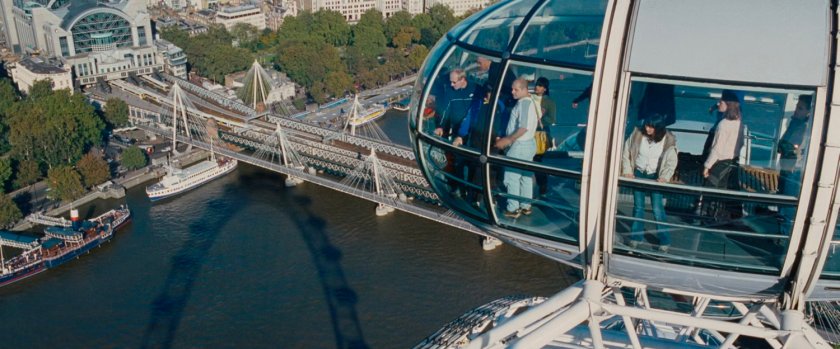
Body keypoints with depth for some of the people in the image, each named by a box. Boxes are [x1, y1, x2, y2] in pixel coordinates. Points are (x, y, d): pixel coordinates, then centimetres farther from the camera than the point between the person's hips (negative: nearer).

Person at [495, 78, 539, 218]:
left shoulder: (524, 102, -18)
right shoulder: (529, 102, 14)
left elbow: (523, 128, -26)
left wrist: (508, 140, -20)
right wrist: (507, 139, 14)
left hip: (519, 145, -10)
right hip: (528, 144, 10)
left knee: (511, 177, -4)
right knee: (525, 176, 13)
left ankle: (513, 209, 0)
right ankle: (525, 206, 19)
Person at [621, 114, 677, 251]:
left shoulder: (668, 140, -14)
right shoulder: (638, 134, -11)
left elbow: (671, 162, -12)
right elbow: (626, 152, -2)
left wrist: (664, 177, -25)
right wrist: (627, 171, -9)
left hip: (655, 176, -2)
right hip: (638, 174, 2)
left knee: (658, 209, -3)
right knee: (638, 207, 9)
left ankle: (664, 241, 8)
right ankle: (636, 237, 21)